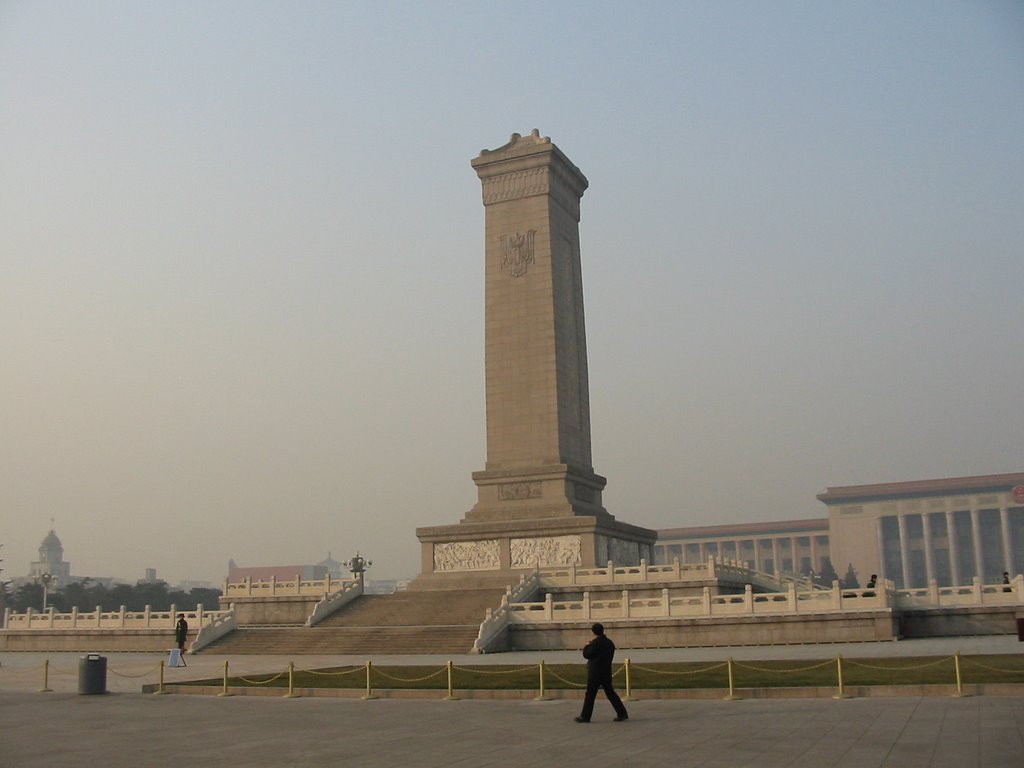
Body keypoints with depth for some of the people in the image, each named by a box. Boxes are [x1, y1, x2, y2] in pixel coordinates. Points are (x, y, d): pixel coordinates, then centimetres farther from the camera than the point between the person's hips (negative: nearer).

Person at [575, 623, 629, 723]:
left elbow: (586, 655, -13)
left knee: (590, 695, 1)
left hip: (595, 673, -7)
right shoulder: (609, 642, 8)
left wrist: (587, 646, 6)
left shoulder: (596, 642, -15)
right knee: (610, 692, 12)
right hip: (607, 672, 7)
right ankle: (622, 713, 9)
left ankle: (585, 716, 6)